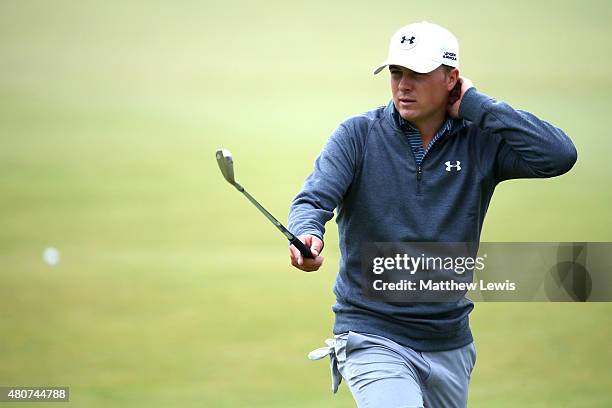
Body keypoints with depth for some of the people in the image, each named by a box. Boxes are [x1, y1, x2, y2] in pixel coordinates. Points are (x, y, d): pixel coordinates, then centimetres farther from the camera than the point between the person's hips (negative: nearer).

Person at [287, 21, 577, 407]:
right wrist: (307, 234, -38)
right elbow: (314, 197, -14)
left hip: (449, 343, 3)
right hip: (372, 339, -3)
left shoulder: (481, 140, -1)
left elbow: (560, 155, -16)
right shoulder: (358, 135, -3)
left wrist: (477, 105, -11)